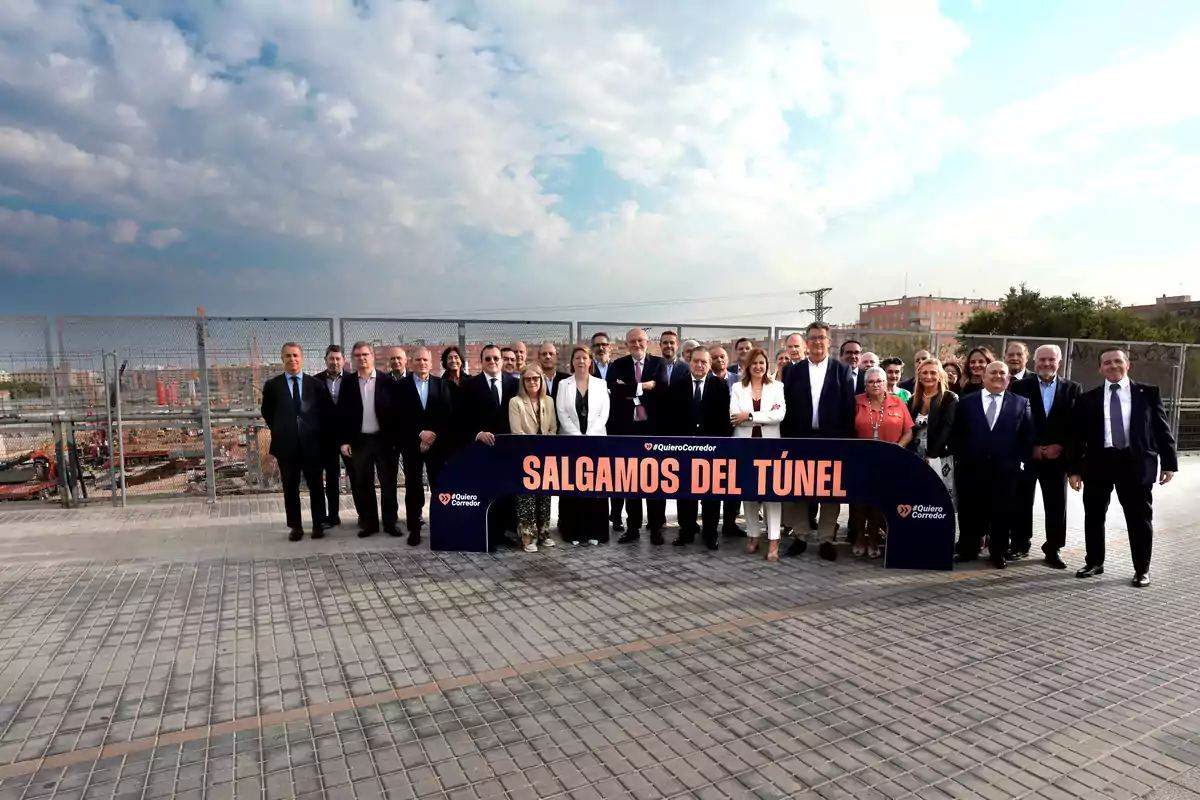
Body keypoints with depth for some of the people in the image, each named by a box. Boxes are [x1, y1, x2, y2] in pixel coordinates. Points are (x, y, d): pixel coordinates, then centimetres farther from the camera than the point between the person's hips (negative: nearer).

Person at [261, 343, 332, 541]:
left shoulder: (316, 384, 3)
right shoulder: (272, 385, 3)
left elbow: (328, 412, 8)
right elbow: (266, 412, 13)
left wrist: (321, 434, 6)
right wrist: (279, 430, 9)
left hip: (313, 444, 0)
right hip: (286, 444, 0)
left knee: (316, 486, 7)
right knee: (290, 488, 7)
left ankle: (318, 525, 17)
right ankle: (295, 527, 17)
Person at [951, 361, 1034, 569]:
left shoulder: (1021, 403, 6)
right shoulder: (966, 402, 7)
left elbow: (1027, 436, 4)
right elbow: (955, 434, 6)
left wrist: (1018, 460, -3)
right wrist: (960, 457, -2)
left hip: (1005, 470, 0)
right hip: (971, 468, 1)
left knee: (1002, 513, 6)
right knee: (969, 511, 7)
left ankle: (999, 553, 19)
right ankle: (968, 549, 20)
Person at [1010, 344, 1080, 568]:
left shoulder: (1073, 389, 6)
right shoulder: (1020, 386, 1)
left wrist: (1060, 446, -9)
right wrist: (1031, 447, -10)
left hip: (1057, 456, 1)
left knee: (1057, 505, 5)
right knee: (1021, 502, 4)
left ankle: (1053, 549, 17)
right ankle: (1020, 544, 17)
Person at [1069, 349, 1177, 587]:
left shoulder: (1148, 393, 5)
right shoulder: (1087, 399, 6)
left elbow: (1162, 429, 4)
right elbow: (1077, 437, 5)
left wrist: (1169, 463, -1)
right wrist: (1074, 469, 1)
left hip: (1136, 462, -1)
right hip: (1098, 461, 1)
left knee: (1139, 517, 6)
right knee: (1094, 516, 9)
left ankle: (1142, 569, 19)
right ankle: (1094, 562, 23)